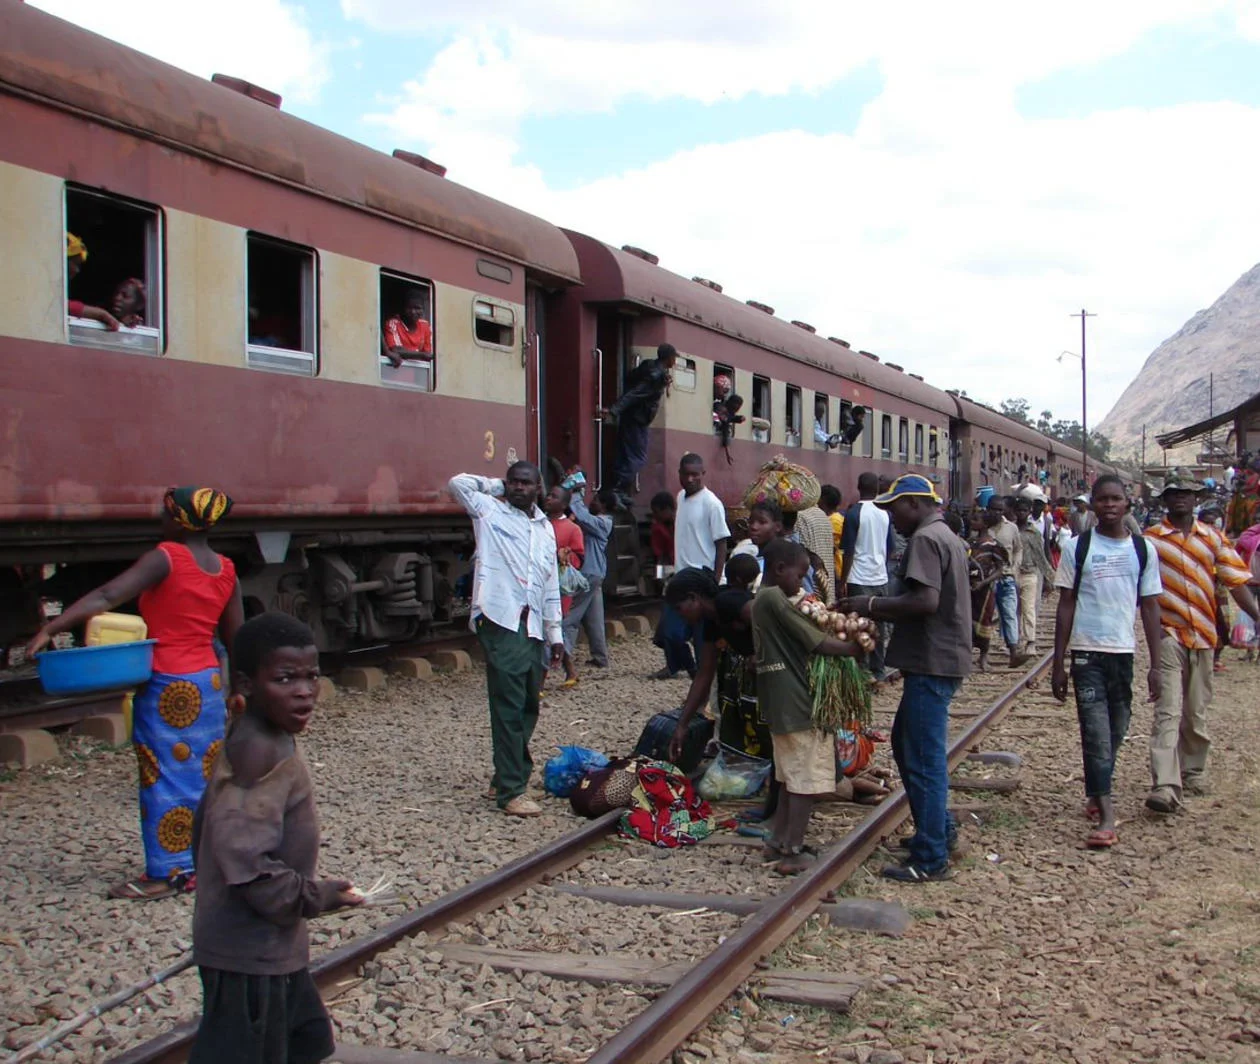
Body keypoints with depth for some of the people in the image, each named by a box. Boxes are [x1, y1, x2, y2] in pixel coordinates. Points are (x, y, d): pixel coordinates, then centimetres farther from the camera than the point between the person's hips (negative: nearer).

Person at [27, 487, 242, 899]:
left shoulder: (165, 558, -12)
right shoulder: (225, 570, 5)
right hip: (209, 684, 6)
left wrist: (50, 629, -24)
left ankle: (165, 873, 8)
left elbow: (106, 597, -22)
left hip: (167, 687, -6)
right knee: (205, 776, 12)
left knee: (165, 780, 2)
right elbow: (235, 637, 10)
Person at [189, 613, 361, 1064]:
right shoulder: (262, 754, -25)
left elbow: (205, 826, 16)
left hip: (275, 946, 10)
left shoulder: (250, 743, 7)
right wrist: (314, 895, -19)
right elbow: (247, 858, -31)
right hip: (249, 954, -10)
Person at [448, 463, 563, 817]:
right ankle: (510, 791, -6)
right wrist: (496, 485, 6)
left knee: (527, 708, 11)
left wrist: (555, 634, 16)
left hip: (533, 628, 6)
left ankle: (507, 776, 26)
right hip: (500, 623, -6)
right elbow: (458, 482, -10)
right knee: (508, 708, -9)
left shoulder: (545, 527, 19)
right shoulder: (490, 510, 4)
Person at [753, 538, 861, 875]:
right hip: (797, 702, -10)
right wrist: (855, 648, -6)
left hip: (780, 703, 10)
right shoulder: (776, 600, -15)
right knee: (808, 777, -4)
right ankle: (793, 853, -2)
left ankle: (778, 839, 24)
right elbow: (818, 643, -17)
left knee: (792, 774, 18)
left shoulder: (761, 600, 15)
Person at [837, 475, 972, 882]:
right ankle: (940, 828, 27)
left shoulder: (925, 539, -13)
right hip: (943, 657, 11)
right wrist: (880, 613, 13)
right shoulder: (947, 537, 19)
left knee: (924, 758, -5)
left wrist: (872, 604, -15)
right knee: (905, 742, 20)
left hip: (931, 662, -11)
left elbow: (926, 601, -25)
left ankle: (931, 857, 1)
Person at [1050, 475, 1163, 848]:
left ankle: (1095, 794, 31)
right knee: (1097, 734, -8)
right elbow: (1066, 606, 1)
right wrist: (1058, 663, -2)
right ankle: (1106, 817, -11)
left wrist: (1155, 665, 4)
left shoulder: (1143, 549, 6)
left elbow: (1150, 608, 8)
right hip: (1087, 653, -3)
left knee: (1115, 733, 11)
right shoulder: (1078, 548, 0)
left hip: (1124, 652, 3)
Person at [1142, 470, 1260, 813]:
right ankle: (1164, 787, -19)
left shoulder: (1213, 538, 9)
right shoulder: (1151, 539, 0)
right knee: (1168, 712, -12)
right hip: (1168, 634, -4)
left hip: (1203, 636, 4)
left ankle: (1194, 774, 30)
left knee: (1196, 714, 13)